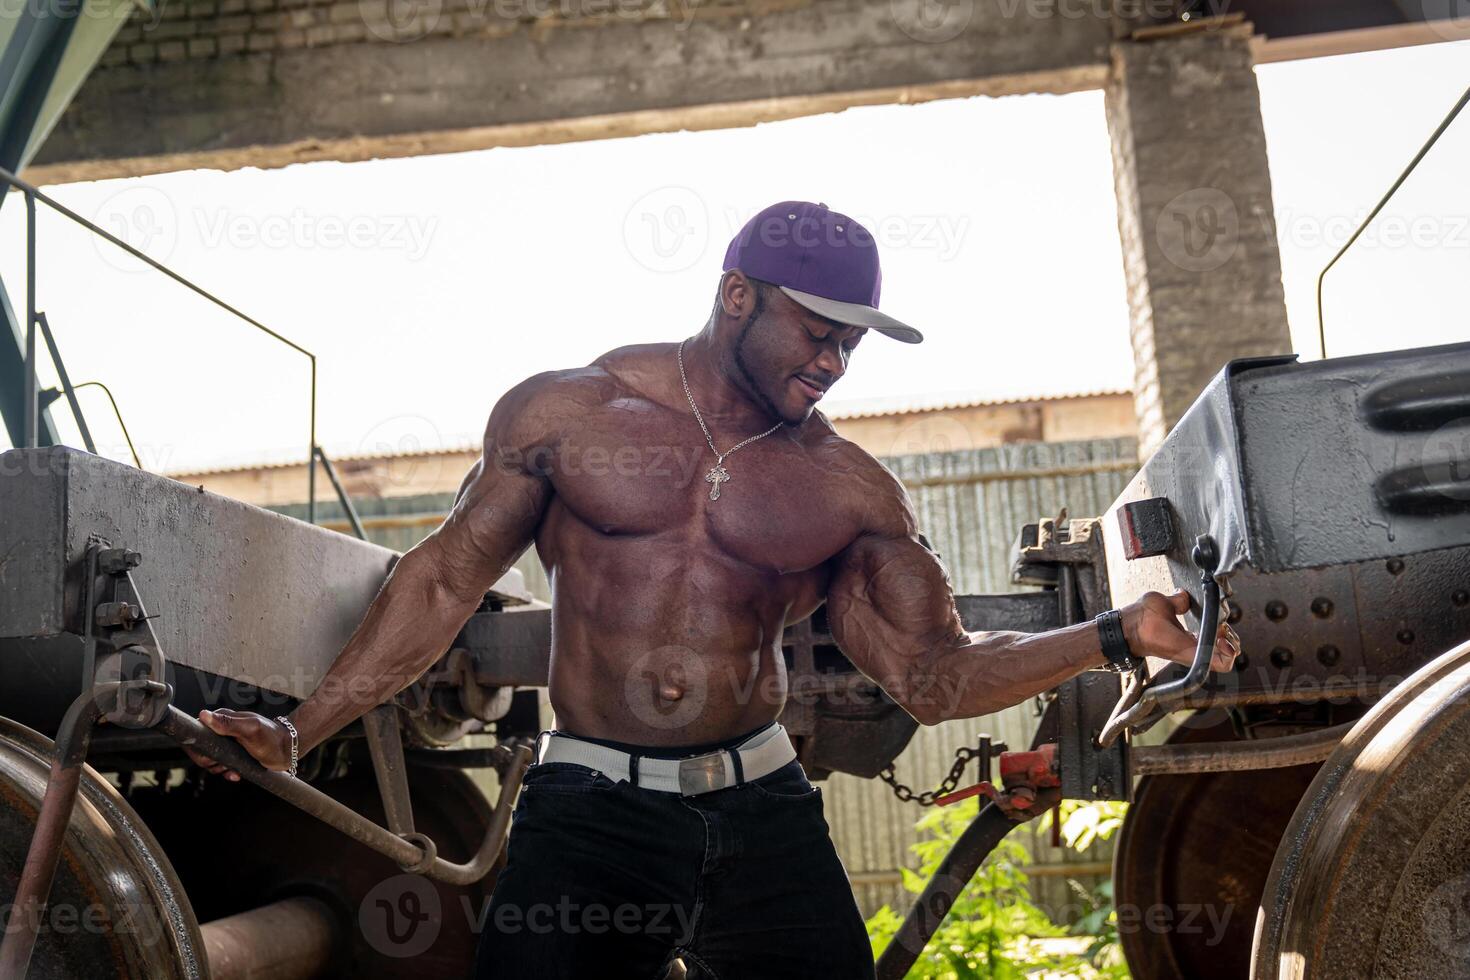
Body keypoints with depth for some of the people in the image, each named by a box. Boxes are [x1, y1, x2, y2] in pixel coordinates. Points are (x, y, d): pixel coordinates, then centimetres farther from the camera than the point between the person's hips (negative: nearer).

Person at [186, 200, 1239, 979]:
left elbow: (934, 674, 5)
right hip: (588, 812, -1)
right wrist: (299, 732, 5)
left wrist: (1117, 635, -6)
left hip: (765, 812, 2)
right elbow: (444, 581, 7)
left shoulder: (852, 492, 4)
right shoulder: (565, 413, 2)